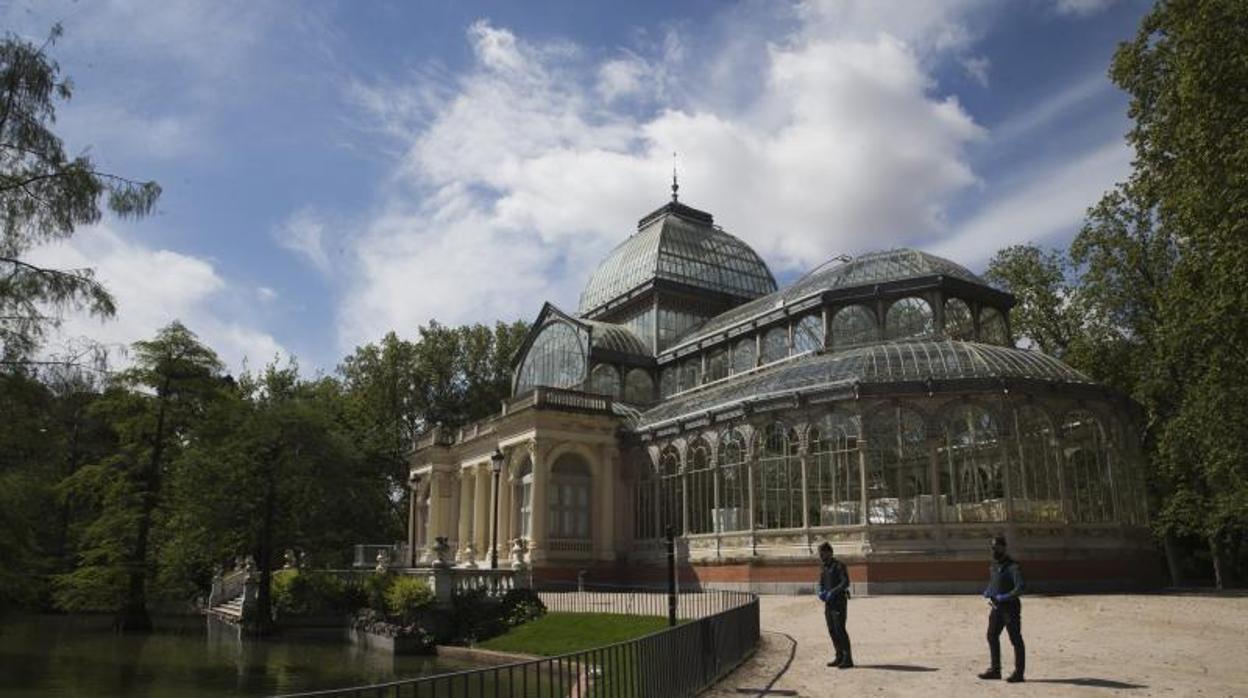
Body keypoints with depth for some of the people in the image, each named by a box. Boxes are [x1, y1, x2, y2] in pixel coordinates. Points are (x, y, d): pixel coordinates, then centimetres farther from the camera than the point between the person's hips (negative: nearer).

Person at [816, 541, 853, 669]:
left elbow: (846, 583, -19)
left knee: (840, 630, -9)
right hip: (828, 603, 8)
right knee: (832, 630, 9)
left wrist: (832, 592, -26)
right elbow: (821, 583, 17)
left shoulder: (839, 566, -12)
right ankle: (840, 657, 17)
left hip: (839, 602, -8)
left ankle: (848, 659, -4)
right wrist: (821, 592, -4)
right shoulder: (823, 568, 13)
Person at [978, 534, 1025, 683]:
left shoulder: (1012, 566, -15)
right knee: (992, 636, 12)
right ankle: (995, 670, 22)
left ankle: (1019, 673, 10)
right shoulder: (993, 565, 10)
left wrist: (1003, 597, -27)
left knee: (1016, 640, 1)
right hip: (996, 607, 8)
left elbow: (1020, 588, -23)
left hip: (1010, 607, -8)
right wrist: (987, 593, 5)